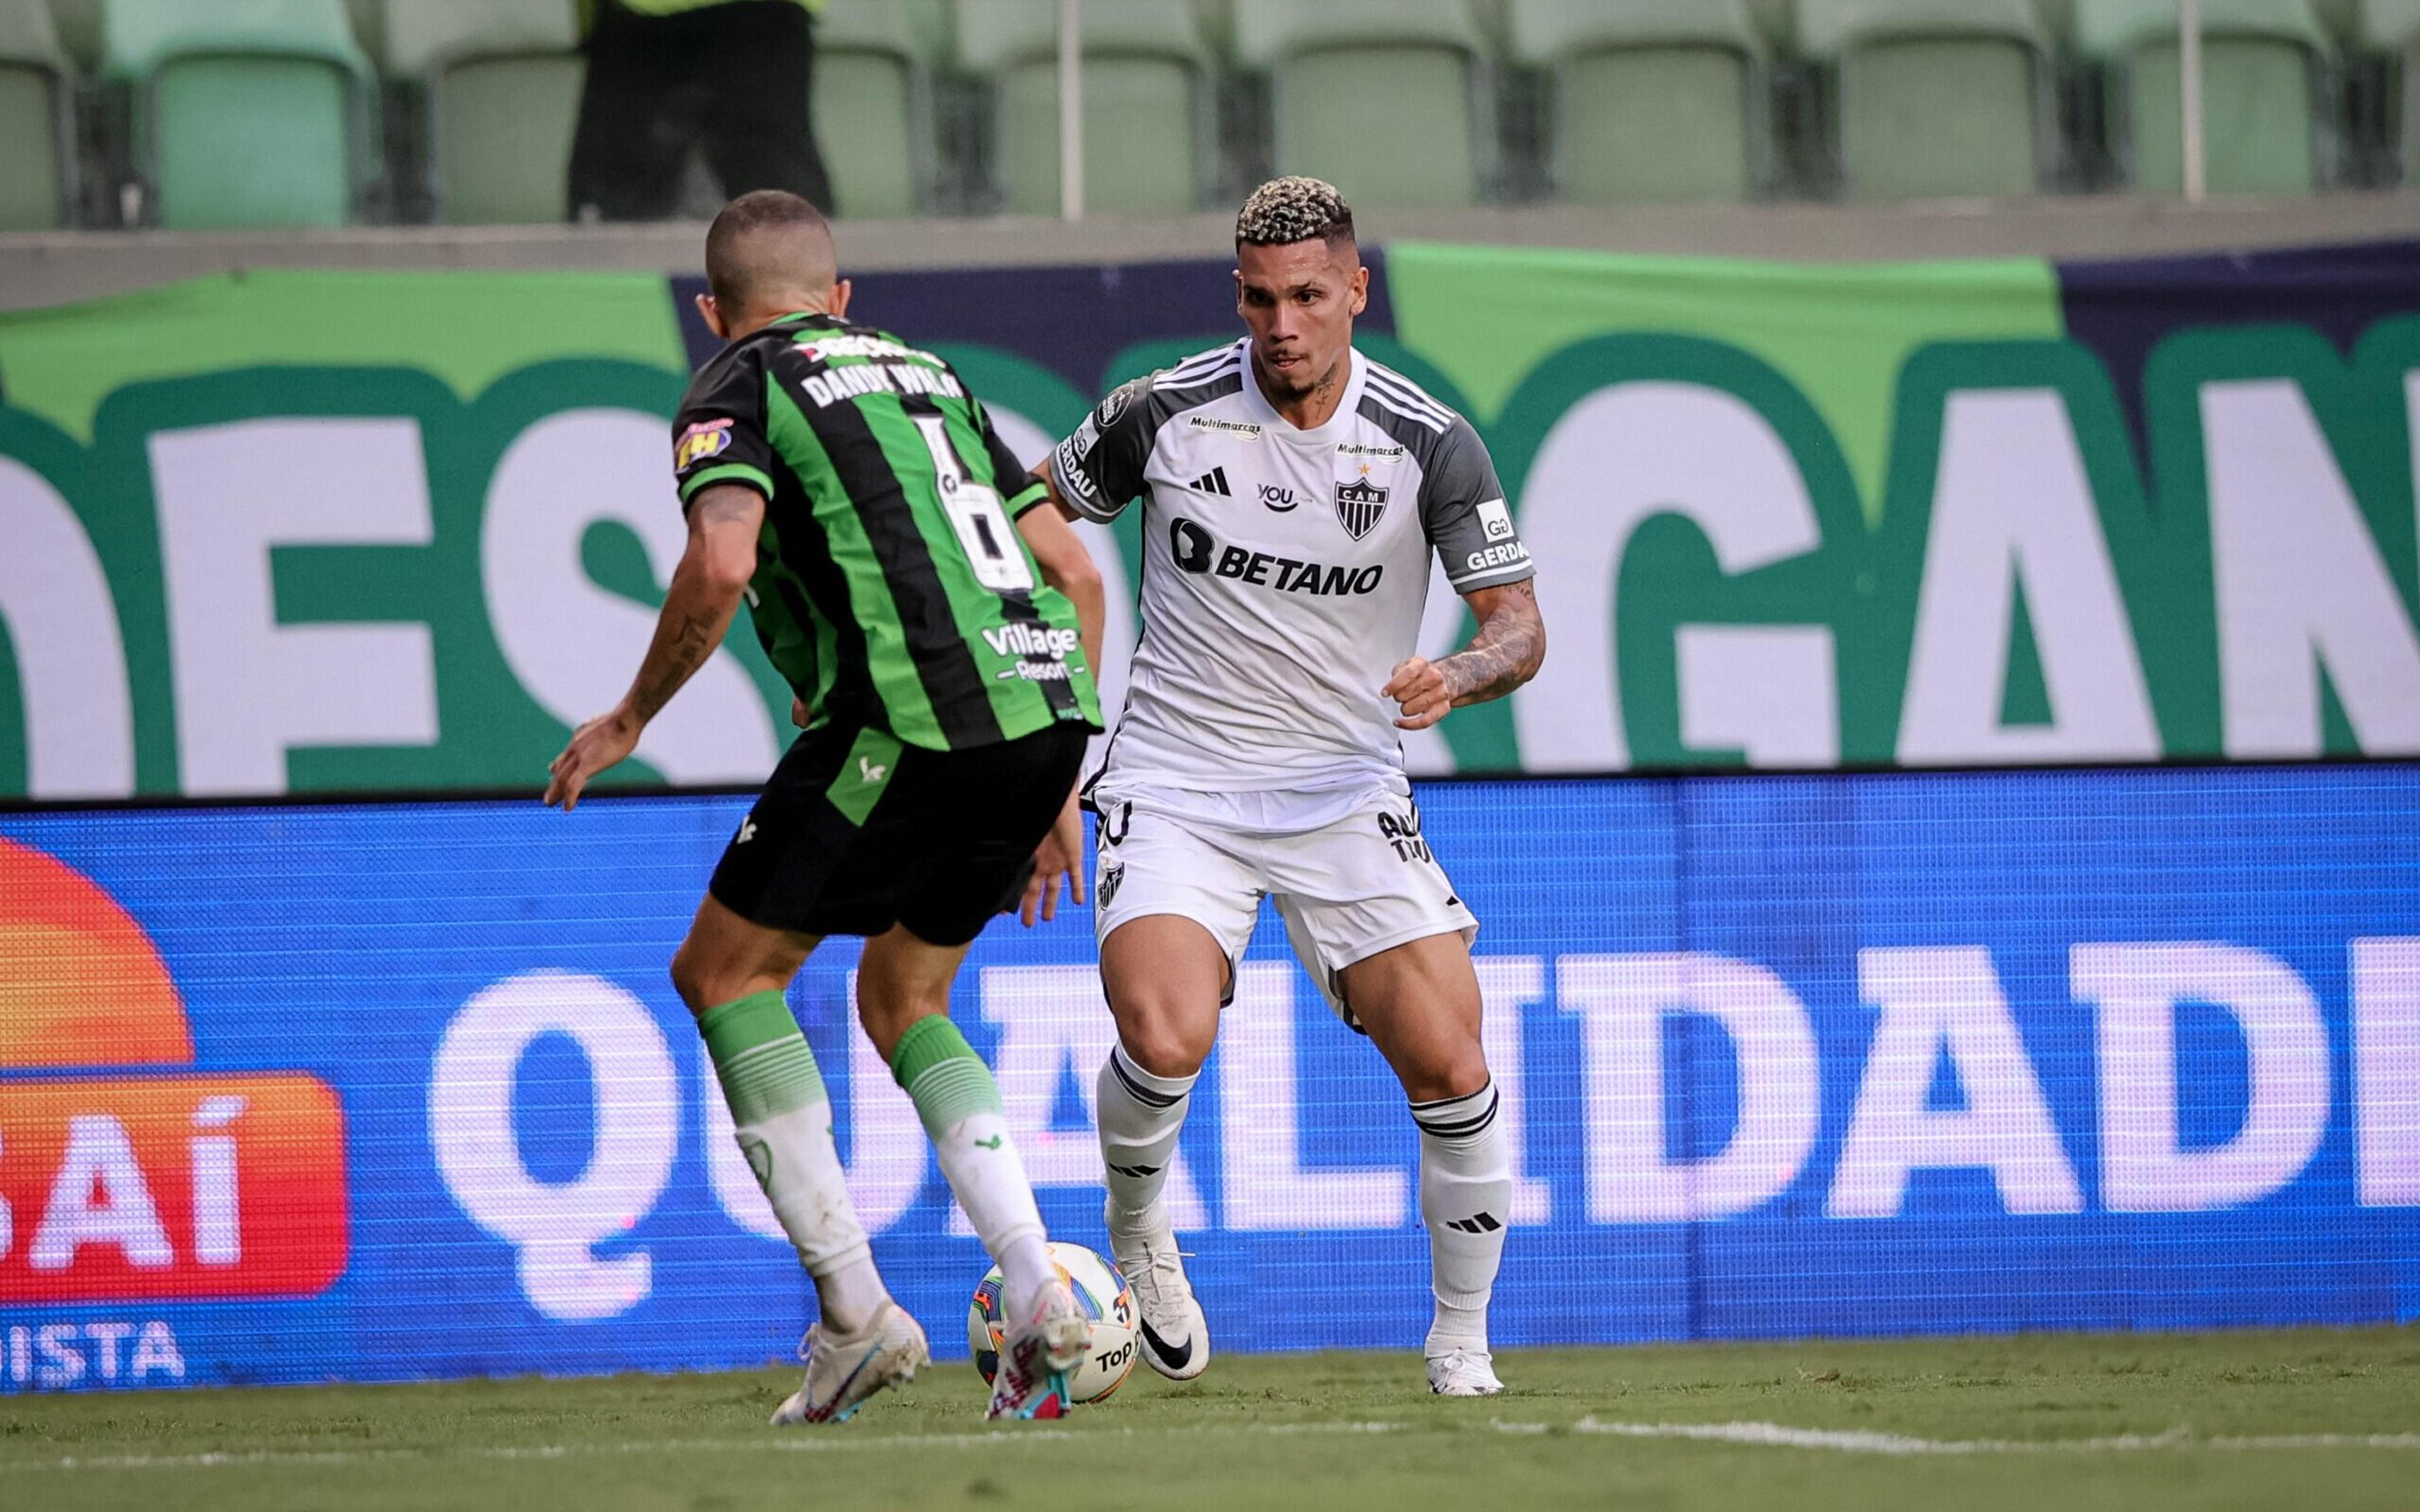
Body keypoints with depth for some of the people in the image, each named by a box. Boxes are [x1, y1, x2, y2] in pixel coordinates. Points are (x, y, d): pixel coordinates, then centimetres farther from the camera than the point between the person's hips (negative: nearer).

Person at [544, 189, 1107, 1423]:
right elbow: (1075, 576, 24)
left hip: (911, 716, -7)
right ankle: (1039, 1299, 5)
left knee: (725, 970, 10)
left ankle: (853, 1309, 2)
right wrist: (1053, 789, 29)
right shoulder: (925, 373, 27)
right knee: (901, 1002, 23)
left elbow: (722, 562, -15)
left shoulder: (735, 390, 6)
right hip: (1044, 706, 7)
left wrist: (629, 720, -1)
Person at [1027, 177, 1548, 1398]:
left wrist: (1457, 678, -27)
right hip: (1177, 782, -1)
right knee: (1165, 1039, -25)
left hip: (1346, 793, 1)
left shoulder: (1431, 446, -7)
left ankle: (1461, 1342, 10)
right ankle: (1136, 1230, 7)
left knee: (1448, 1067, -10)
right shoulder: (1166, 413, -7)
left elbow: (1517, 623, -5)